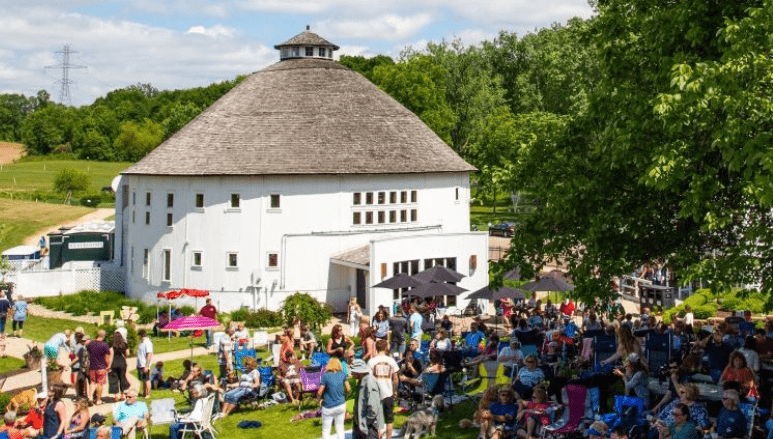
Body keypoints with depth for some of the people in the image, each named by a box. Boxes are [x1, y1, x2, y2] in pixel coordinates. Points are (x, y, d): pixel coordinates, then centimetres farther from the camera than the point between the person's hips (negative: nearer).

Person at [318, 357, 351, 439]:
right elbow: (348, 389, 3)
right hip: (341, 405, 3)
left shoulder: (325, 376, -12)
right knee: (340, 429, 13)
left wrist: (319, 398, 6)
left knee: (326, 430, 5)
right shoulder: (342, 375, -2)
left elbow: (319, 392, -14)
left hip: (328, 407, -3)